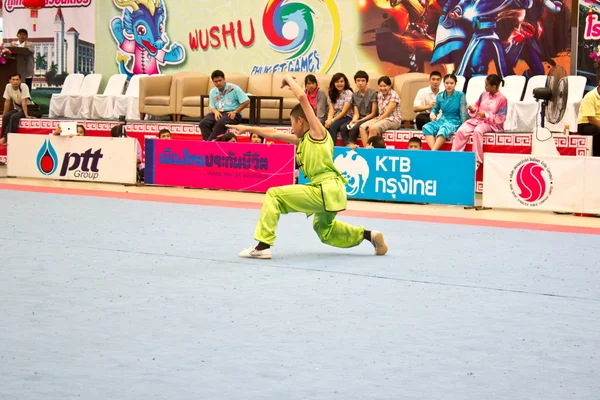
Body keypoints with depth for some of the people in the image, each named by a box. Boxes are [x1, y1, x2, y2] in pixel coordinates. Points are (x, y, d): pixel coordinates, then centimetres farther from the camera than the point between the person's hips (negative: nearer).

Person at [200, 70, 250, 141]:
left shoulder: (234, 88, -4)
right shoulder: (212, 92, 12)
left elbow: (246, 101, -7)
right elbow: (212, 107, 14)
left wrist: (235, 112, -12)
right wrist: (216, 111, -11)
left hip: (231, 114, -5)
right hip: (219, 113, 5)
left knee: (220, 123, -38)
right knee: (203, 123, -23)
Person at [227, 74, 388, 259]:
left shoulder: (317, 132, -6)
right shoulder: (303, 139, 17)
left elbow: (303, 97, -15)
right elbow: (274, 133, 25)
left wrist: (288, 79, -1)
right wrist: (248, 128, 26)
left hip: (325, 191, -11)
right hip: (327, 191, 11)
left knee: (274, 195, -8)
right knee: (324, 229, 33)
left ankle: (263, 246, -11)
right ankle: (369, 235, 27)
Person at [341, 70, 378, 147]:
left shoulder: (373, 94, -6)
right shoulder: (355, 95, 12)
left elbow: (373, 113, -7)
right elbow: (356, 113, 7)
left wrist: (359, 121, -14)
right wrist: (353, 121, -16)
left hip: (369, 119, -5)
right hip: (359, 119, 5)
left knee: (355, 128, -32)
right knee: (343, 128, -21)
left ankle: (351, 144, -17)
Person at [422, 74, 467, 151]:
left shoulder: (460, 95, -4)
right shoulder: (439, 96, 7)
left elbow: (463, 113, -4)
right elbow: (435, 109, 24)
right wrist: (432, 113, 1)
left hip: (454, 121, -5)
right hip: (442, 120, 5)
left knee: (444, 129, -39)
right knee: (427, 127, -26)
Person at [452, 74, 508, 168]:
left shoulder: (502, 99, -8)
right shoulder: (484, 94, 10)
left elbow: (500, 118, -11)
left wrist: (486, 115, -21)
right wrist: (473, 109, -3)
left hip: (492, 124, -6)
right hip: (477, 119, 6)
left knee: (477, 131, -38)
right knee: (461, 130, -20)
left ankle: (476, 160, -31)